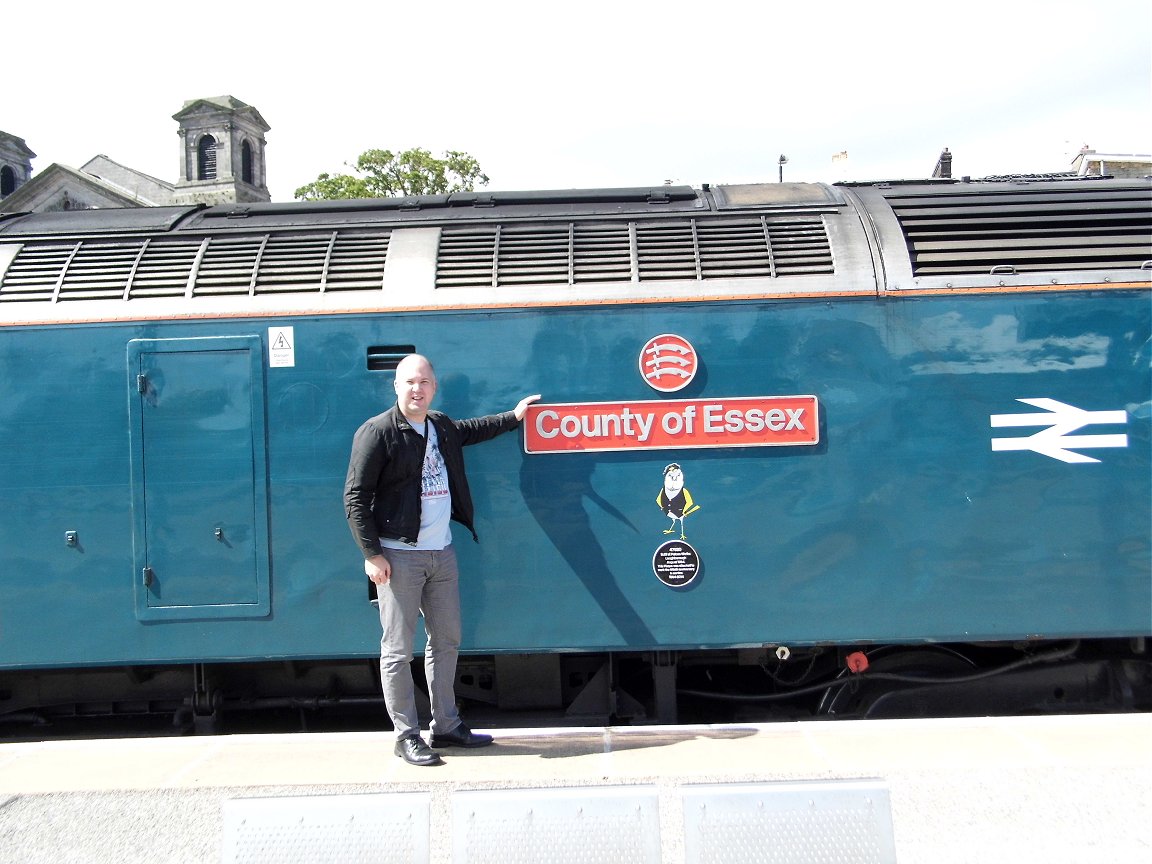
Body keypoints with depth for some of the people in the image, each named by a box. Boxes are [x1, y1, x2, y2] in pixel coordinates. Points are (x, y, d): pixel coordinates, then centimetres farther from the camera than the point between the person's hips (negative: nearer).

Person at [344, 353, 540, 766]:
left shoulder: (443, 426, 12)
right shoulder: (377, 433, -10)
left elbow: (469, 430, 37)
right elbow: (355, 497, -11)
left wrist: (513, 416, 39)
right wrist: (371, 554, -15)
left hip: (441, 552, 8)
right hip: (398, 556, -7)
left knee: (446, 641, 13)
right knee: (398, 649, -2)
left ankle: (446, 726, 25)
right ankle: (406, 736, 8)